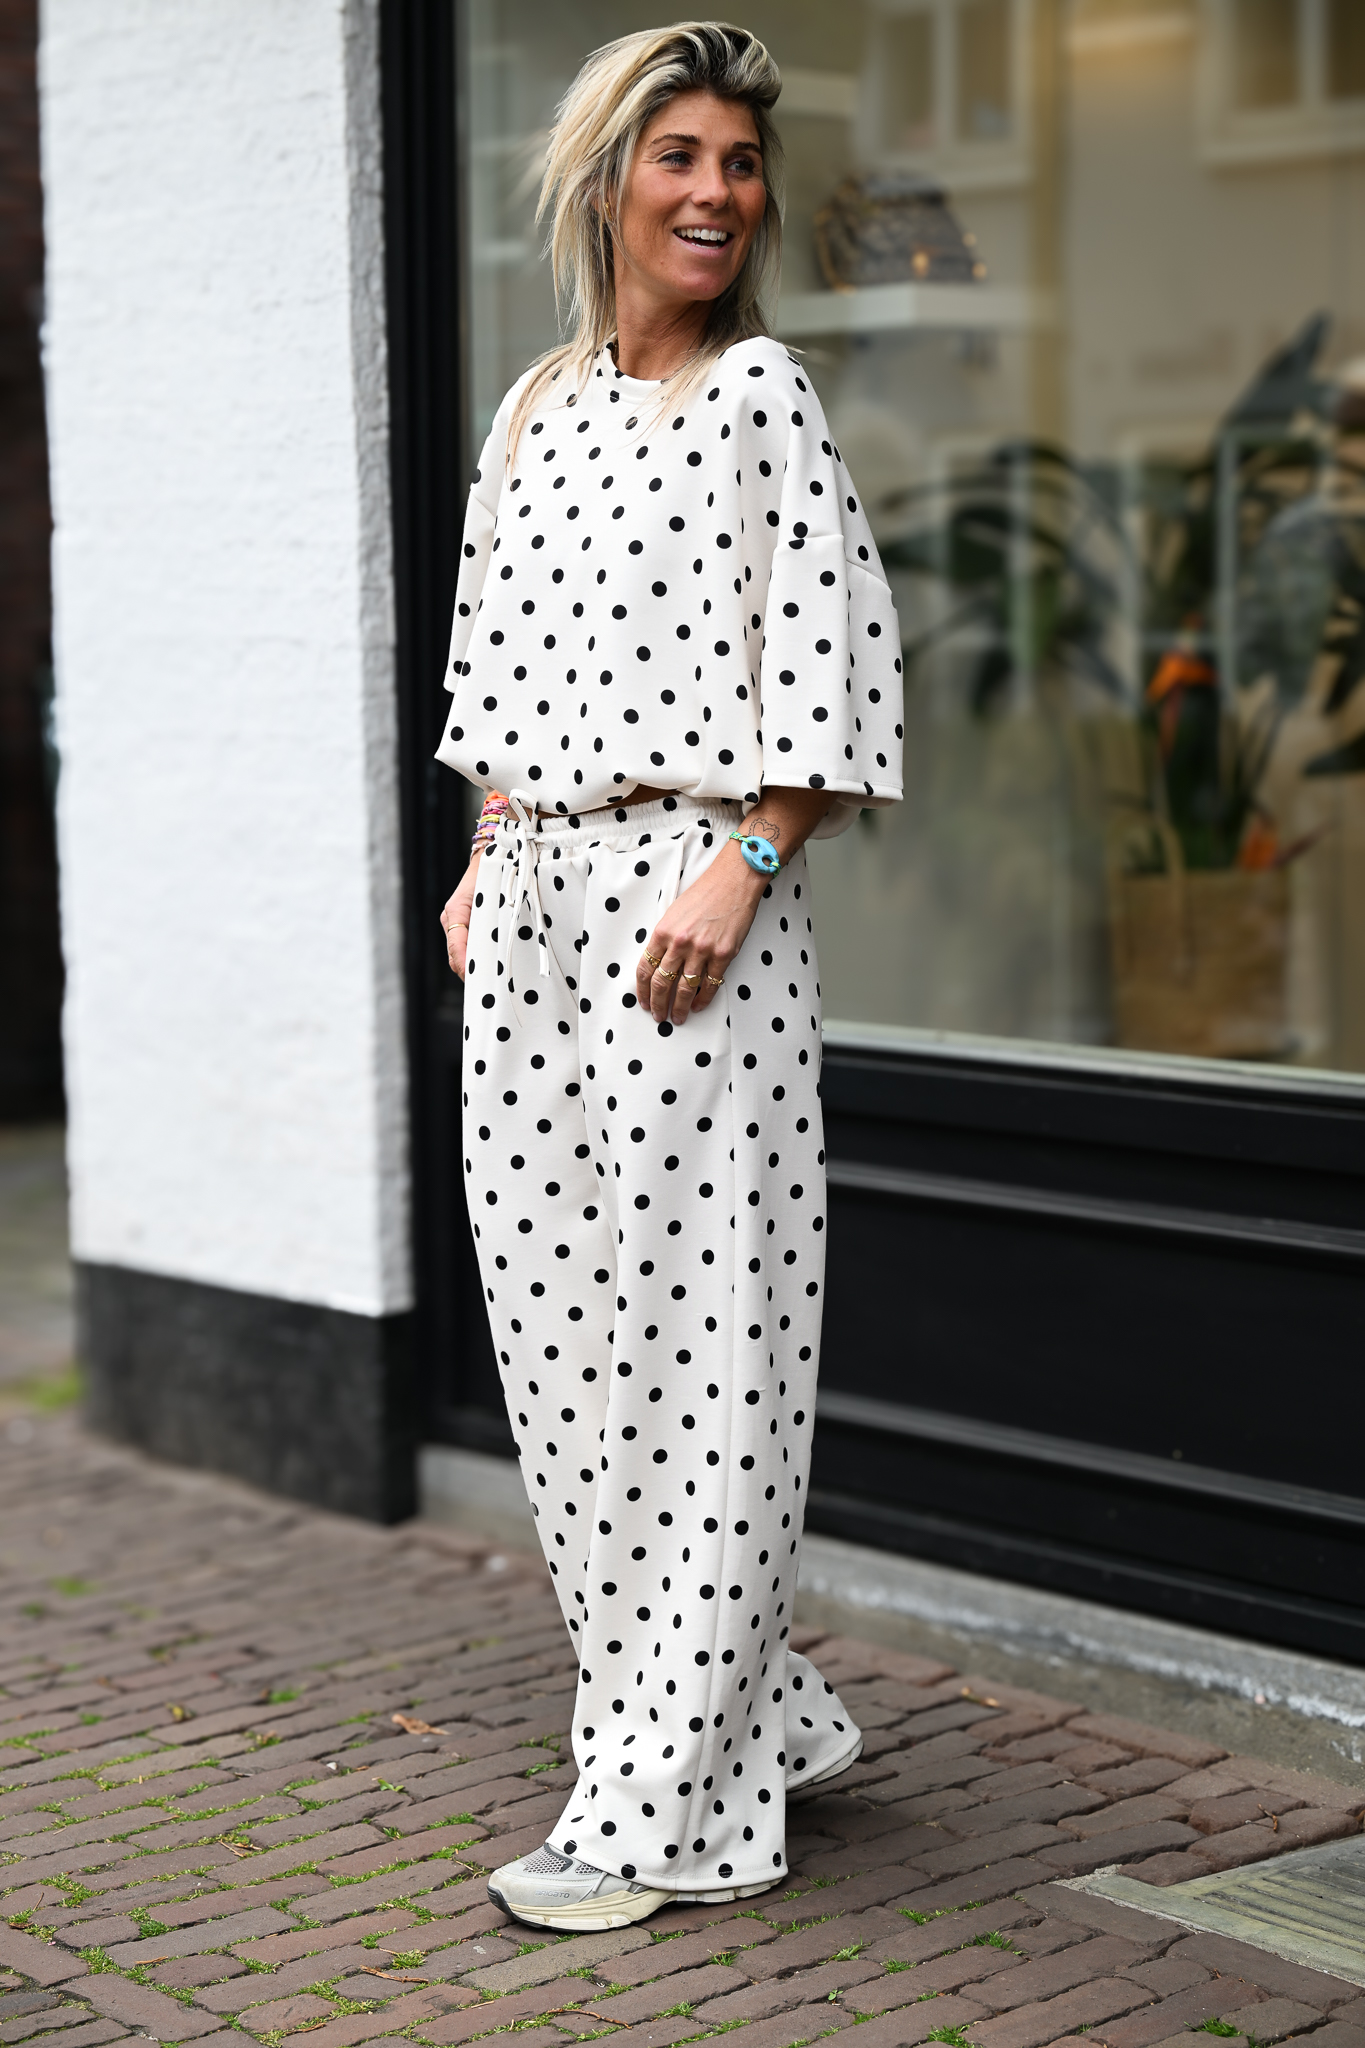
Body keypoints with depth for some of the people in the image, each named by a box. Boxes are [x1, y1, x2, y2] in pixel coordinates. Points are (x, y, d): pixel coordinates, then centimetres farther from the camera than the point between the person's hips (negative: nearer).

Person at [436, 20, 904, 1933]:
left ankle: (664, 1808, 1)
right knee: (557, 1324, 8)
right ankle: (760, 1716, 21)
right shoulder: (535, 409, 15)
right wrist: (482, 864, 11)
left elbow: (836, 665, -7)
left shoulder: (763, 394, -2)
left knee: (691, 1334, -6)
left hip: (694, 896, -7)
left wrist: (739, 872, -16)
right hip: (534, 900, 7)